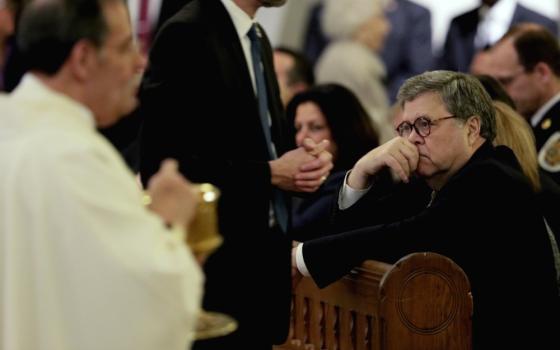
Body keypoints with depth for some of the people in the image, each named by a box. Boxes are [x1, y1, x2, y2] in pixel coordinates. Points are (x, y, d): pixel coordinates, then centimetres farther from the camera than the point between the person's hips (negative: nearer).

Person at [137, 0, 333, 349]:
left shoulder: (257, 38, 13)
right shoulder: (186, 34, -15)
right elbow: (162, 166, -20)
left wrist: (307, 160, -2)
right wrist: (270, 173, -17)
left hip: (262, 255, 8)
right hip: (216, 261, -8)